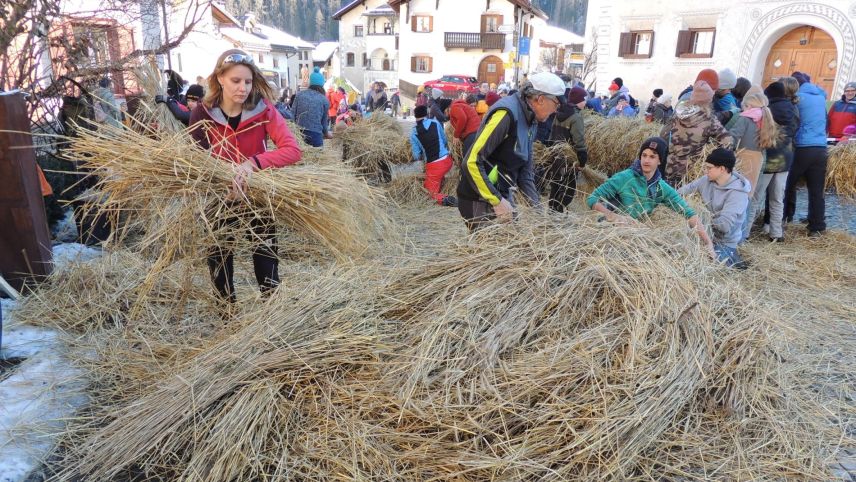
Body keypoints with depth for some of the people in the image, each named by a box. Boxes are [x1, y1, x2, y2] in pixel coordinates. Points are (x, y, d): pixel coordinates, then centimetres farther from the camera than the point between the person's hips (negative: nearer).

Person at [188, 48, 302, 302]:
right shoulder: (203, 114, -12)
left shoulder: (263, 108, -15)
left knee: (266, 257, 5)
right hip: (219, 197, 2)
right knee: (219, 260, 14)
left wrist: (253, 162, -38)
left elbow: (292, 150, -25)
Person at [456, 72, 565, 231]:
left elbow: (525, 169, 15)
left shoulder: (530, 119, 8)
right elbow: (472, 162, -25)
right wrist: (497, 201, -22)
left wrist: (537, 206, 7)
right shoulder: (507, 112, -21)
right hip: (480, 199, -9)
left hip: (503, 194, 9)